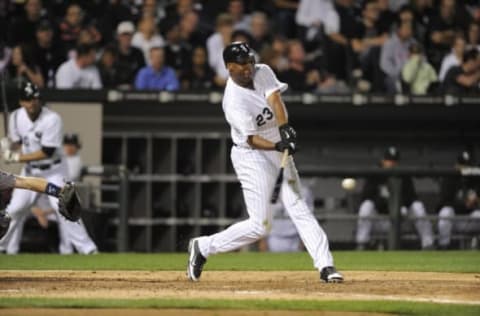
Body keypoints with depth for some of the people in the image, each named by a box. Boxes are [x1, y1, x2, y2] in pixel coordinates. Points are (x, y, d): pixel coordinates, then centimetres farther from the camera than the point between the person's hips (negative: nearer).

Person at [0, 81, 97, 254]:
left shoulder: (52, 119, -23)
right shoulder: (16, 117, -5)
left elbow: (47, 152, -25)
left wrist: (18, 158, -25)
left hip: (53, 170, -5)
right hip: (30, 170, 5)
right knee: (14, 209, 3)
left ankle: (88, 249, -17)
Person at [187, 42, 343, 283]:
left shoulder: (263, 72, -3)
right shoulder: (234, 101, -22)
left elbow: (275, 99, -17)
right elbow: (251, 139, -26)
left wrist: (284, 128, -35)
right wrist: (278, 146, -43)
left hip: (279, 152, 7)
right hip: (251, 157, -7)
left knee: (298, 208, -1)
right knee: (259, 225, -8)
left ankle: (325, 266, -6)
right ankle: (203, 247, 7)